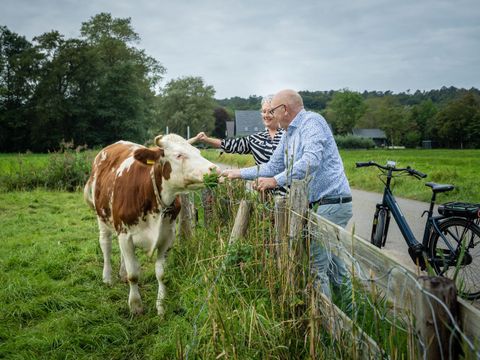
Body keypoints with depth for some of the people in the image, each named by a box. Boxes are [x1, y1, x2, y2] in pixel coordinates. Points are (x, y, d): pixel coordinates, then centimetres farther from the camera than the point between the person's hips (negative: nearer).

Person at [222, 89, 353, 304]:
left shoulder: (312, 122, -11)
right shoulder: (288, 135, 18)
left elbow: (311, 160, -25)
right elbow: (273, 167, 23)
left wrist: (276, 181, -22)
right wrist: (239, 173, 21)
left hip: (331, 203, -10)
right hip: (317, 205, 10)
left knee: (316, 264, -7)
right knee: (332, 262, 15)